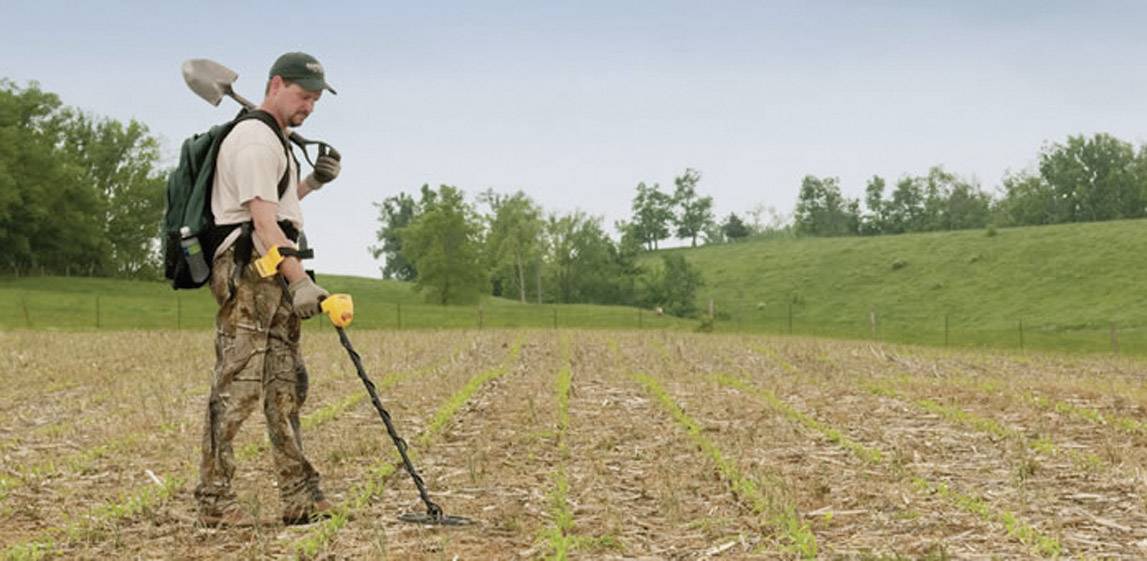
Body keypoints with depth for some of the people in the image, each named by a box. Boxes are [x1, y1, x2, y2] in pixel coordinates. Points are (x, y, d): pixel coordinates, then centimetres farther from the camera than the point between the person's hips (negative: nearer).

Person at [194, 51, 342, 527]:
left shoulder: (276, 142, 23)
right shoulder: (255, 140, -10)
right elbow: (262, 220, -21)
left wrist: (310, 183, 19)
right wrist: (299, 280, -30)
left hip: (275, 277, 10)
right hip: (248, 272, -10)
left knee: (287, 385, 8)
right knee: (237, 386, -11)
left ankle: (301, 498, 10)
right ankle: (214, 501, -7)